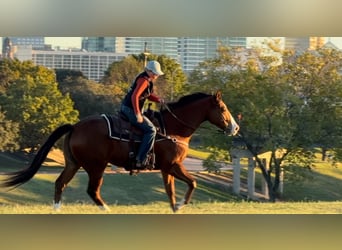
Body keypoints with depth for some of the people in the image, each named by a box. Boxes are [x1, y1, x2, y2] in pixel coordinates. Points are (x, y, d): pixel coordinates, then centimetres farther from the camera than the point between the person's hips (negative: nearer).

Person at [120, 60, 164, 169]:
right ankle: (140, 159, -19)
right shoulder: (143, 80, -18)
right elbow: (134, 97, -28)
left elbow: (149, 95, 23)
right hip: (130, 109, -11)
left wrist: (159, 100, 4)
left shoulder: (148, 80, 12)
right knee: (151, 130, -16)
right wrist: (137, 114, -28)